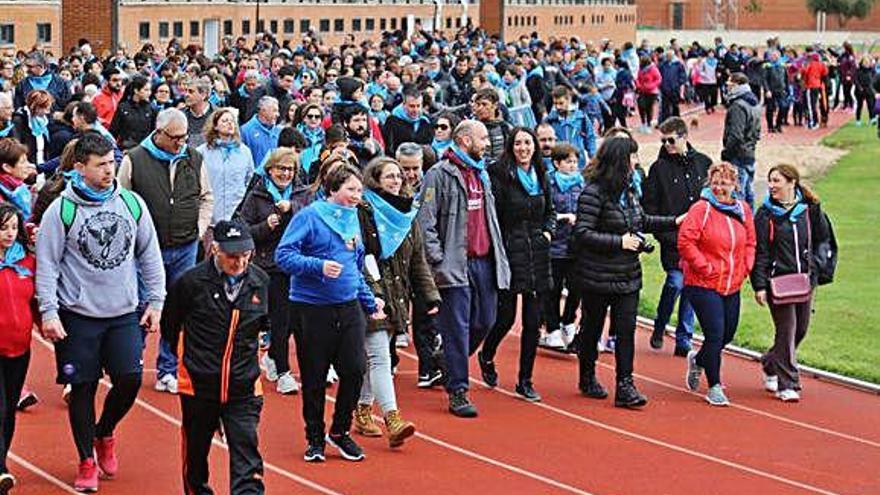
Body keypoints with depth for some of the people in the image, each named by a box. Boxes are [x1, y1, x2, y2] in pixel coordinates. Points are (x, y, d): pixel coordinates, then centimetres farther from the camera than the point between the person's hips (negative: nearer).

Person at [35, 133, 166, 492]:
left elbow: (150, 255, 11)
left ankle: (104, 433, 22)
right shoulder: (61, 210, -8)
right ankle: (87, 461, 18)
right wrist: (48, 313, -11)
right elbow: (47, 264, -5)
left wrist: (155, 302, 8)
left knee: (130, 378, -7)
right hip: (78, 315, -2)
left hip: (125, 314, 3)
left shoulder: (132, 203, 2)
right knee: (83, 389, 2)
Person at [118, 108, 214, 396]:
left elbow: (206, 197, 17)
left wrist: (200, 229, 7)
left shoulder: (194, 160, 6)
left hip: (185, 249, 3)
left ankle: (168, 370, 15)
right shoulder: (135, 160, -5)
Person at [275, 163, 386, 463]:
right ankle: (315, 439, 19)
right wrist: (319, 266, -24)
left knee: (355, 370, -2)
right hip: (312, 308, -5)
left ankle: (340, 431, 17)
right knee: (314, 378, 4)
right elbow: (283, 255, -14)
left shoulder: (353, 219, 12)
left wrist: (369, 301, 20)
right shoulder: (310, 216, -8)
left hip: (349, 307, 5)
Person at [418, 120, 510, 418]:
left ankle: (452, 363, 33)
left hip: (484, 261, 7)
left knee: (485, 321, 9)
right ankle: (458, 392, -1)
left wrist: (499, 256, 16)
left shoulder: (481, 174, 19)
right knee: (458, 328, -5)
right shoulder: (440, 174, -7)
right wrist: (438, 260, -17)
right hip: (456, 264, -7)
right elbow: (426, 222, -12)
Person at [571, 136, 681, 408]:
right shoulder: (594, 192, -16)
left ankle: (625, 386, -1)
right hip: (597, 276, -6)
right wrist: (619, 242, -21)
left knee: (626, 329, -1)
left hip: (628, 275, 6)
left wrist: (674, 222, 19)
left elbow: (642, 221, 24)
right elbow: (582, 234, -20)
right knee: (592, 328, 10)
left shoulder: (628, 189, 8)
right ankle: (587, 379, 27)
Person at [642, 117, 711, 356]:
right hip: (673, 240, -3)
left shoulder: (703, 163, 8)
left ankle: (684, 340, 14)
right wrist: (664, 235, -10)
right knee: (675, 282, -14)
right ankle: (659, 328, 11)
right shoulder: (659, 168, -1)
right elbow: (649, 207, -2)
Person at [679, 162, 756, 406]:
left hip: (732, 286, 6)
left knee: (727, 334, 14)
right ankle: (714, 387, 4)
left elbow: (750, 242, 17)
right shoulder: (701, 209, -12)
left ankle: (698, 360, 43)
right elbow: (685, 241, -16)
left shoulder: (743, 210, 7)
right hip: (703, 285, -6)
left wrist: (745, 268, 4)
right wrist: (705, 268, -15)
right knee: (715, 334, -9)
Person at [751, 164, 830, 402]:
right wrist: (759, 285, -12)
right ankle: (787, 385, 0)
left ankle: (770, 365, 34)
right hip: (778, 282, -4)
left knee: (800, 330, 12)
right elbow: (759, 252, -5)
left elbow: (821, 237, 1)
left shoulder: (807, 209, 6)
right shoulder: (766, 214, -4)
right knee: (786, 331, -6)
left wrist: (815, 208, -8)